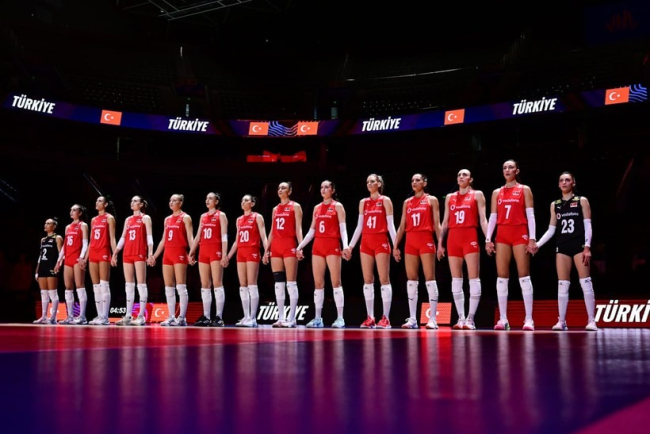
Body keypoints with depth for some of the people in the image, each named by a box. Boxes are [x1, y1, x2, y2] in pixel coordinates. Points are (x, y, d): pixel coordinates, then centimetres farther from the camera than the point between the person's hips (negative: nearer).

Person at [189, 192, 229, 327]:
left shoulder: (221, 215, 1)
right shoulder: (203, 216, 19)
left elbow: (224, 237, -7)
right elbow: (198, 236, 20)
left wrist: (224, 254, -16)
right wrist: (191, 252, 13)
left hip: (216, 251, -6)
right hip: (203, 251, 6)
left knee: (217, 284, -9)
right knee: (205, 285, 4)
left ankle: (219, 317, -11)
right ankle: (206, 317, 6)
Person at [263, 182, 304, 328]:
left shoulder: (295, 206, 3)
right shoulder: (275, 209, 19)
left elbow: (298, 228, -6)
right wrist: (267, 250, 14)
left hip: (289, 246, -6)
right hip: (275, 246, 6)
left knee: (291, 283, -7)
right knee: (278, 283, 3)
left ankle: (291, 318, -6)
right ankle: (281, 317, 6)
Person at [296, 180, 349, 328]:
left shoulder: (338, 206, 2)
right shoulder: (317, 208, 17)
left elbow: (343, 228, -7)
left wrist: (345, 245, -22)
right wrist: (300, 246, 14)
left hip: (332, 245, -5)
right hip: (317, 246, 6)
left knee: (336, 282, -7)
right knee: (318, 283, 3)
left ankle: (340, 318, -6)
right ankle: (318, 318, 6)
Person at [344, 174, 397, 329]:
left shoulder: (385, 200, 2)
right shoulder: (363, 202, 14)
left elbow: (390, 224, -3)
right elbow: (359, 226, 15)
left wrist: (396, 244, -12)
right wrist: (350, 245, 11)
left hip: (381, 242, -5)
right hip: (366, 242, 5)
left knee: (384, 279, -6)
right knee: (367, 280, 2)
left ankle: (385, 318, -5)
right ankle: (370, 318, 5)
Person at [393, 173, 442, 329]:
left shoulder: (431, 200, 5)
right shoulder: (407, 202, 16)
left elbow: (437, 224, 0)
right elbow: (402, 226, 15)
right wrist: (396, 246, 9)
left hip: (426, 240, -4)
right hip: (410, 241, 5)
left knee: (430, 279, -6)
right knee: (411, 280, 2)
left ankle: (432, 319, -7)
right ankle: (412, 319, 5)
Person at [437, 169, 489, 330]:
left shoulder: (477, 195, 7)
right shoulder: (450, 197, 17)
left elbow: (483, 219, 0)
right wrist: (440, 242, 11)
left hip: (470, 237, -4)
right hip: (453, 238, 4)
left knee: (473, 278, -7)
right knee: (456, 279, 2)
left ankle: (470, 318, -8)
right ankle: (461, 318, 4)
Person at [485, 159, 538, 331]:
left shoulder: (524, 190, 6)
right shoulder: (497, 192, 15)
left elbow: (530, 215, -1)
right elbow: (492, 217, 11)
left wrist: (532, 238, -10)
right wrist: (488, 239, 1)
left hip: (520, 234, -3)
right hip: (502, 235, 3)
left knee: (524, 276, -6)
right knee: (502, 277, -1)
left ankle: (528, 319, -7)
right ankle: (503, 319, 1)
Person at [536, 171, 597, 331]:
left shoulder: (582, 201, 5)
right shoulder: (555, 205, 14)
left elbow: (587, 225, -1)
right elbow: (551, 230, 14)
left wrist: (587, 247, -12)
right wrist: (537, 244, 3)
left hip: (579, 244, -3)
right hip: (562, 246, 3)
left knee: (585, 283, -8)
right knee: (562, 285, 0)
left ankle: (591, 321, -7)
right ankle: (561, 321, 1)